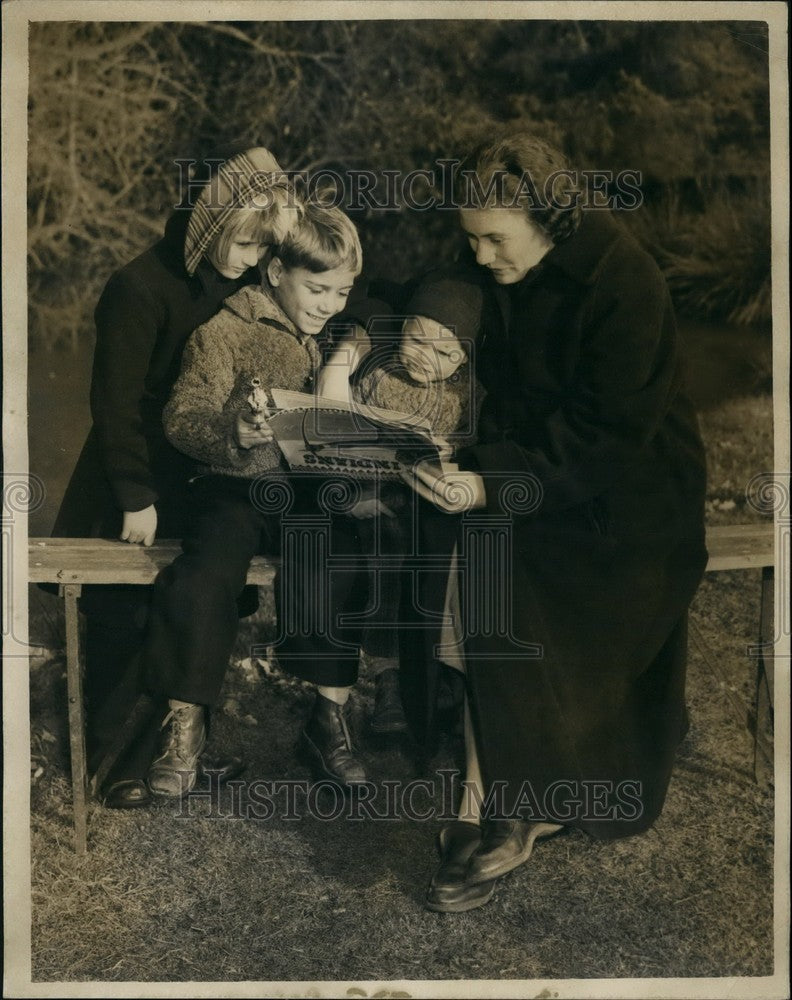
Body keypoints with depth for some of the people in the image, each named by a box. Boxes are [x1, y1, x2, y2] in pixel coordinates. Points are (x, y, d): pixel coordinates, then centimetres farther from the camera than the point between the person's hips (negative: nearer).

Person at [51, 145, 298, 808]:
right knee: (127, 626, 4)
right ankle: (113, 760, 21)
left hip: (203, 480, 6)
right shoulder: (142, 289, -18)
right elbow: (117, 403, -16)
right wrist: (136, 498, -14)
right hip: (139, 489, -6)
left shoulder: (243, 287, 3)